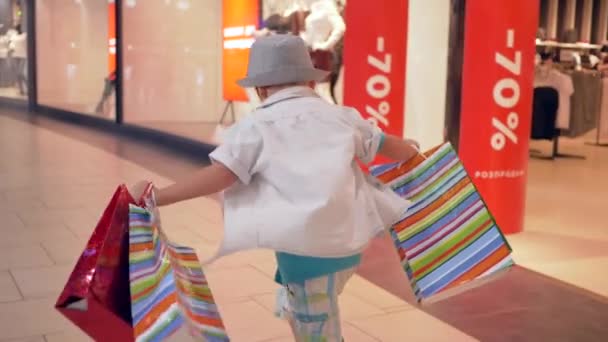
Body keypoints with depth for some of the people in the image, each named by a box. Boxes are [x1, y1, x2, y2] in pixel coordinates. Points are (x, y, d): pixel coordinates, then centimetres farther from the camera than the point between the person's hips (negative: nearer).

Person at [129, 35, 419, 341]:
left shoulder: (256, 125, -2)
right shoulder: (341, 117, 12)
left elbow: (220, 175, -13)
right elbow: (390, 146, 25)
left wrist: (158, 196, -8)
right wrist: (412, 150, 46)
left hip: (306, 246, -5)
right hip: (348, 240, 6)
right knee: (294, 310, 27)